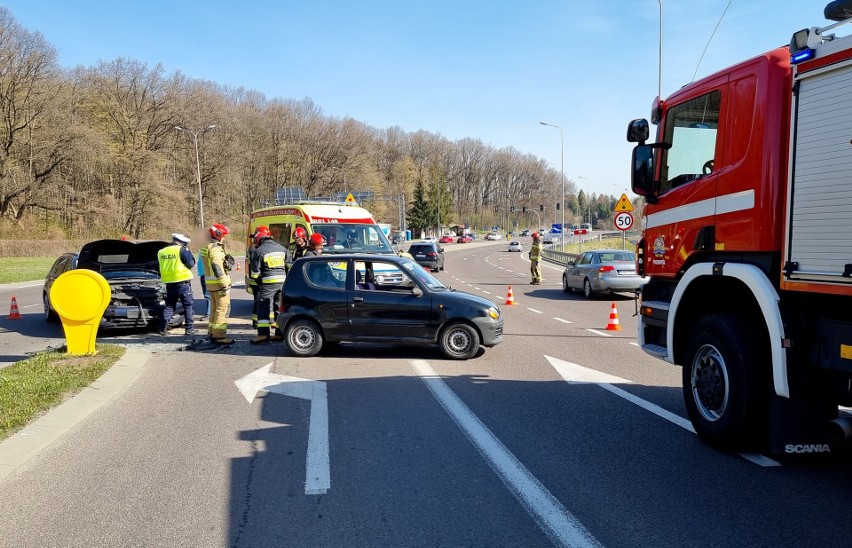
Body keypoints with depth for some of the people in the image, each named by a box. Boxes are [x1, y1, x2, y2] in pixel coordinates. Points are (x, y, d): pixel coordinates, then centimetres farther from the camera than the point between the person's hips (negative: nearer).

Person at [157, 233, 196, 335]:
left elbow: (161, 266, 20)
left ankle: (163, 328, 5)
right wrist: (189, 253, 7)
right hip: (183, 282, -5)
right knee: (188, 305, 3)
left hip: (169, 282, 5)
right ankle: (189, 328, 2)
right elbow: (191, 263, -7)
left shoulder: (161, 252, 10)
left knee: (169, 305, 13)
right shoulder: (182, 250, -9)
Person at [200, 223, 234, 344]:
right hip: (219, 283, -10)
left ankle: (212, 332, 28)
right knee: (223, 308, -8)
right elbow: (217, 267, -22)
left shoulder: (208, 247, 16)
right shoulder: (215, 248, -15)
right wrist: (224, 284, -22)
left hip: (211, 283, 10)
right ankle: (219, 336, -8)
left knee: (214, 308, 19)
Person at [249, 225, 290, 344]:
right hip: (283, 281, 6)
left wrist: (259, 282, 13)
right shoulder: (282, 248, 11)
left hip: (268, 282, -5)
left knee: (263, 307, -3)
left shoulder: (259, 251, -5)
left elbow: (255, 272, -3)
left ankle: (263, 334, -10)